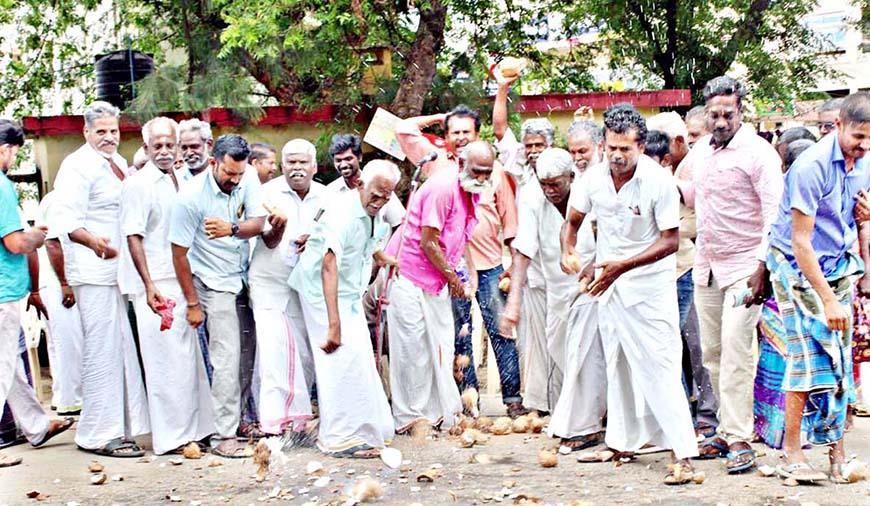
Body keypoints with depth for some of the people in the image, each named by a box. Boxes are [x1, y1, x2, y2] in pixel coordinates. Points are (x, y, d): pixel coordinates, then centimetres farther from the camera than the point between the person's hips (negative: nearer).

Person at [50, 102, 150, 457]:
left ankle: (118, 427, 21)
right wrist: (92, 241, -35)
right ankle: (99, 434, -3)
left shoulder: (119, 163, 17)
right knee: (102, 348, -9)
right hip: (95, 271, -9)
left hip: (120, 267, 9)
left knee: (121, 348, 13)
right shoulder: (78, 165, -10)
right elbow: (64, 218, -21)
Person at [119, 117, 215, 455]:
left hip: (183, 281, 7)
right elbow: (133, 237, -12)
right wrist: (149, 286, -18)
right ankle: (170, 437, 1)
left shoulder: (183, 179, 13)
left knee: (189, 357, 11)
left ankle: (194, 426, 21)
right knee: (167, 360, -5)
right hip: (156, 286, -7)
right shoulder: (138, 184, -7)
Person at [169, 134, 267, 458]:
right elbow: (179, 252, -15)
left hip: (243, 278, 6)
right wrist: (192, 303, -12)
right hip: (215, 284, -6)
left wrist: (232, 229, -31)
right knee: (227, 359, -10)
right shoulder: (191, 196, -20)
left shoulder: (248, 180, -5)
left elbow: (258, 223, -8)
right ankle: (223, 436, -5)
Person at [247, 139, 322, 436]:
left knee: (305, 354, 4)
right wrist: (278, 226, -34)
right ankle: (275, 420, -13)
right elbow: (269, 241, -12)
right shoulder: (269, 193, -7)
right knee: (275, 348, -14)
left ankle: (297, 417, 17)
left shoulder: (324, 196, 3)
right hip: (269, 283, -4)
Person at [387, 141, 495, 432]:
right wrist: (452, 276, -11)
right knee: (413, 349, -3)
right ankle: (410, 417, 6)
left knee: (442, 348, 10)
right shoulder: (443, 187, -21)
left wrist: (469, 277, 8)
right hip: (410, 278, -9)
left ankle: (442, 412, 16)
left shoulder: (472, 192, 7)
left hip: (438, 281, 9)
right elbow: (428, 242, -21)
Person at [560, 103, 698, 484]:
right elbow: (573, 221, 10)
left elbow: (670, 241, -17)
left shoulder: (658, 181, -19)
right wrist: (568, 251, -11)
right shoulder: (594, 178, -5)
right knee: (617, 364, 14)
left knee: (658, 364, -11)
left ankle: (682, 453, -9)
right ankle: (621, 441, 27)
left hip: (650, 283, -6)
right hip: (608, 281, 6)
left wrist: (623, 265, -27)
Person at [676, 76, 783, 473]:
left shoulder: (757, 153, -10)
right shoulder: (701, 150, 11)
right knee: (712, 352, 8)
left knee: (735, 351, -12)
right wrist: (677, 176, 7)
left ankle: (738, 439, -9)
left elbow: (774, 215, -13)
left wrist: (762, 267, -20)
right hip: (706, 266, 7)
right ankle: (726, 431, 17)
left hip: (743, 267, -7)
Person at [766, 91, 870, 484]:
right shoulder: (812, 167, -23)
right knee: (810, 358, -9)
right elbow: (801, 241, -22)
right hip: (799, 268, -6)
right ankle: (792, 454, -1)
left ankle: (837, 451, 12)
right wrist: (828, 300, -23)